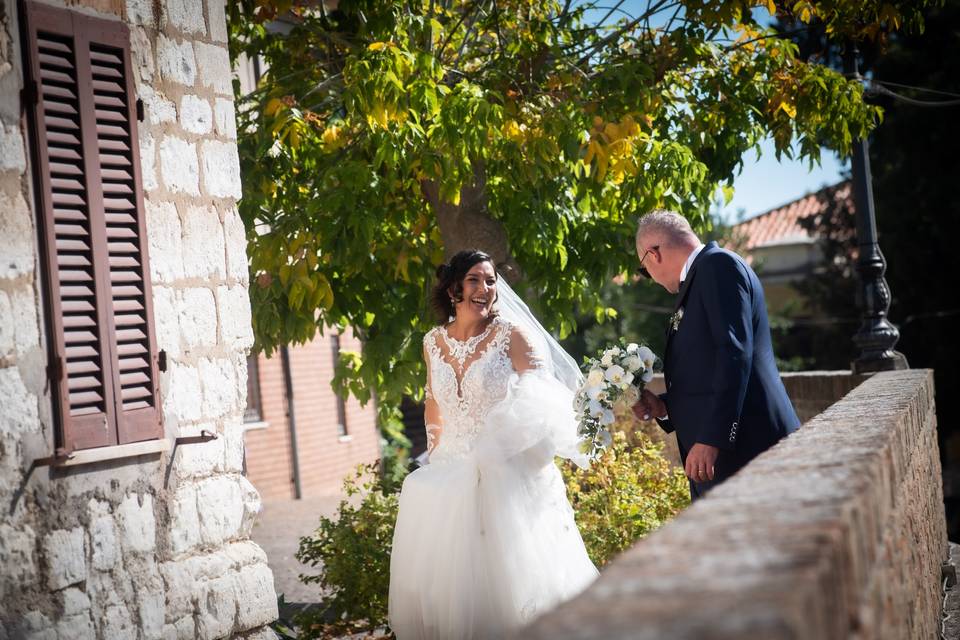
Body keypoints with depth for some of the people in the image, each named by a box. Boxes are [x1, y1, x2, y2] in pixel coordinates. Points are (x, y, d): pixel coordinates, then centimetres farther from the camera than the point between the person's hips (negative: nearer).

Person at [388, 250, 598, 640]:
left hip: (507, 470, -4)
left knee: (507, 572, -5)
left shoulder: (511, 334, -8)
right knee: (451, 572, 4)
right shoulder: (434, 342, 6)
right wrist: (435, 457, 20)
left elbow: (544, 399, -11)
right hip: (453, 472, 4)